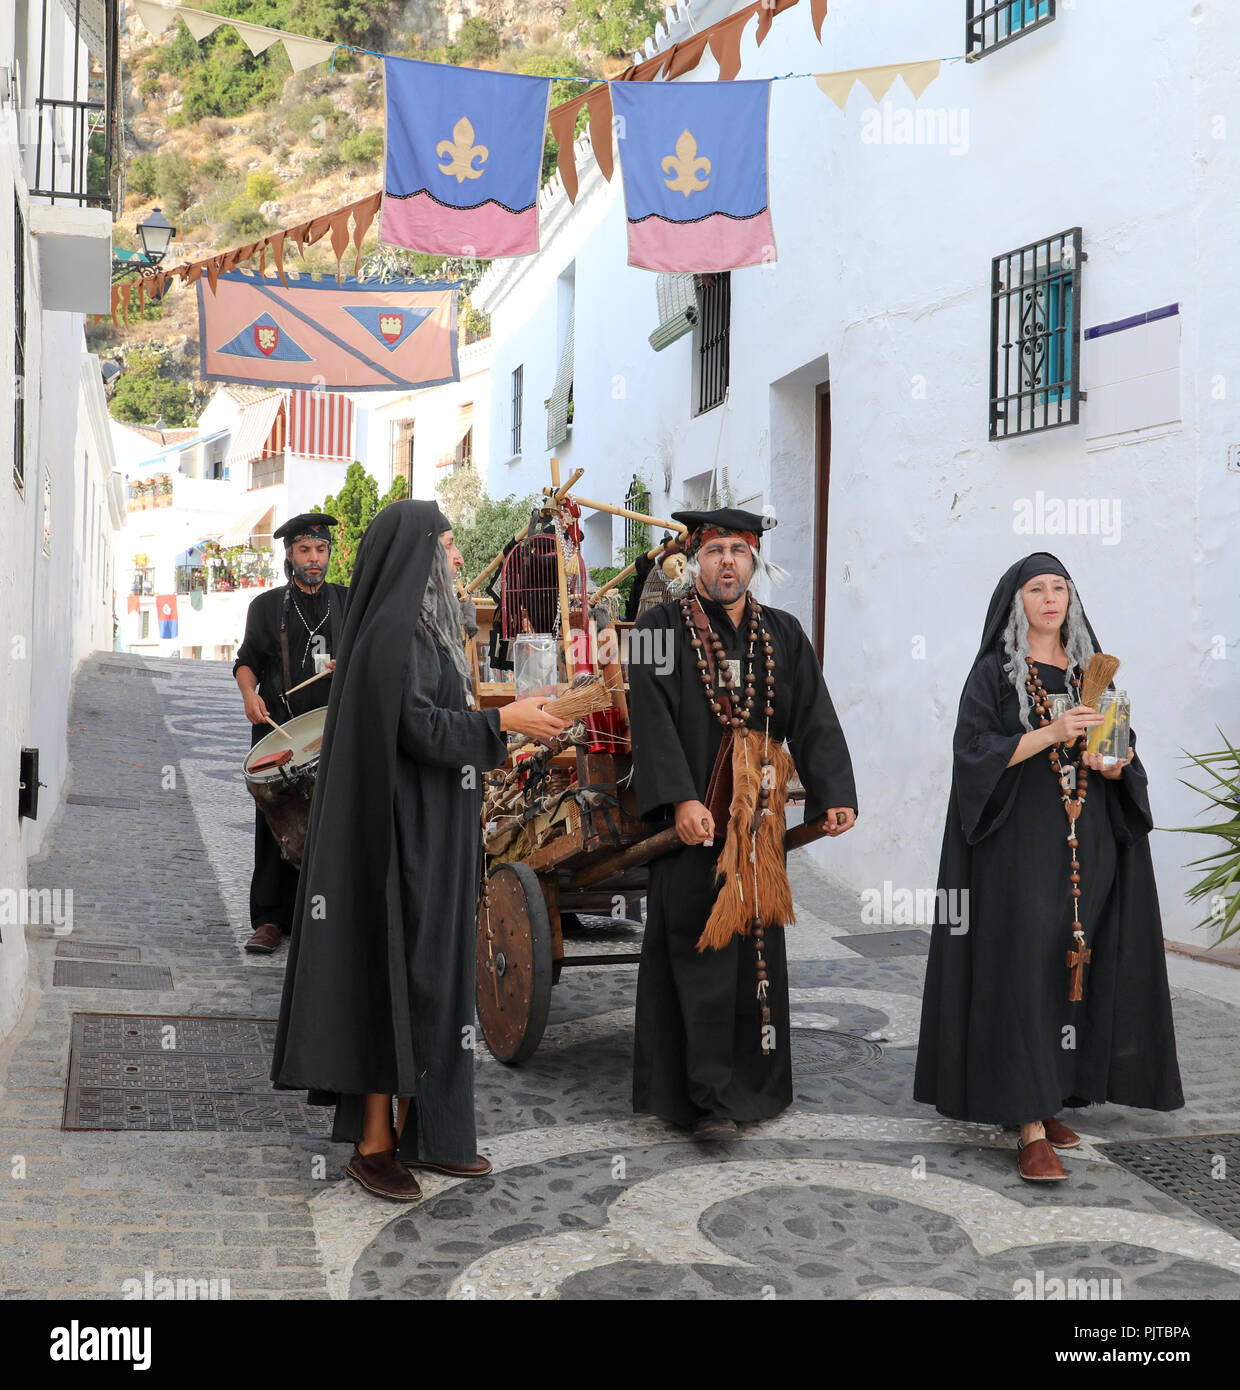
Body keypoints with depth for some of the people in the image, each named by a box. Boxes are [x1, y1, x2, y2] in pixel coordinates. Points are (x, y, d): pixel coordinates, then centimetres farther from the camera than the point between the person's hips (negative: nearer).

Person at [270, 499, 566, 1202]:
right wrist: (502, 722, -17)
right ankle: (374, 1142, 5)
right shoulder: (393, 630, -16)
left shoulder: (421, 626, 15)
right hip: (406, 833, -10)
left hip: (434, 834, 10)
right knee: (399, 973, -5)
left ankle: (420, 1132, 20)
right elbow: (415, 726, -22)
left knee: (432, 970, 12)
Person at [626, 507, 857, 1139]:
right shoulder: (662, 628, 0)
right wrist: (680, 799, -21)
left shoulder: (784, 635, 13)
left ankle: (755, 1081, 22)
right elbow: (653, 720, -10)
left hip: (760, 820, 5)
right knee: (699, 951, -5)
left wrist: (835, 795, -5)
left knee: (758, 947, 10)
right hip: (693, 821, -4)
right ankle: (707, 1096, -2)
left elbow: (814, 720, 7)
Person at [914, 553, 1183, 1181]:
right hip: (1020, 844, -5)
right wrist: (1052, 733, -19)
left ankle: (1048, 1100, 16)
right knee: (1025, 970, -10)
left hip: (1087, 846, 5)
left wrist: (1112, 765, -8)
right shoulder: (995, 671, 1)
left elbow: (1123, 756, 16)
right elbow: (974, 750, -10)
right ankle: (1030, 1128, -12)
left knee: (1075, 966, 5)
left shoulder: (1089, 670, 15)